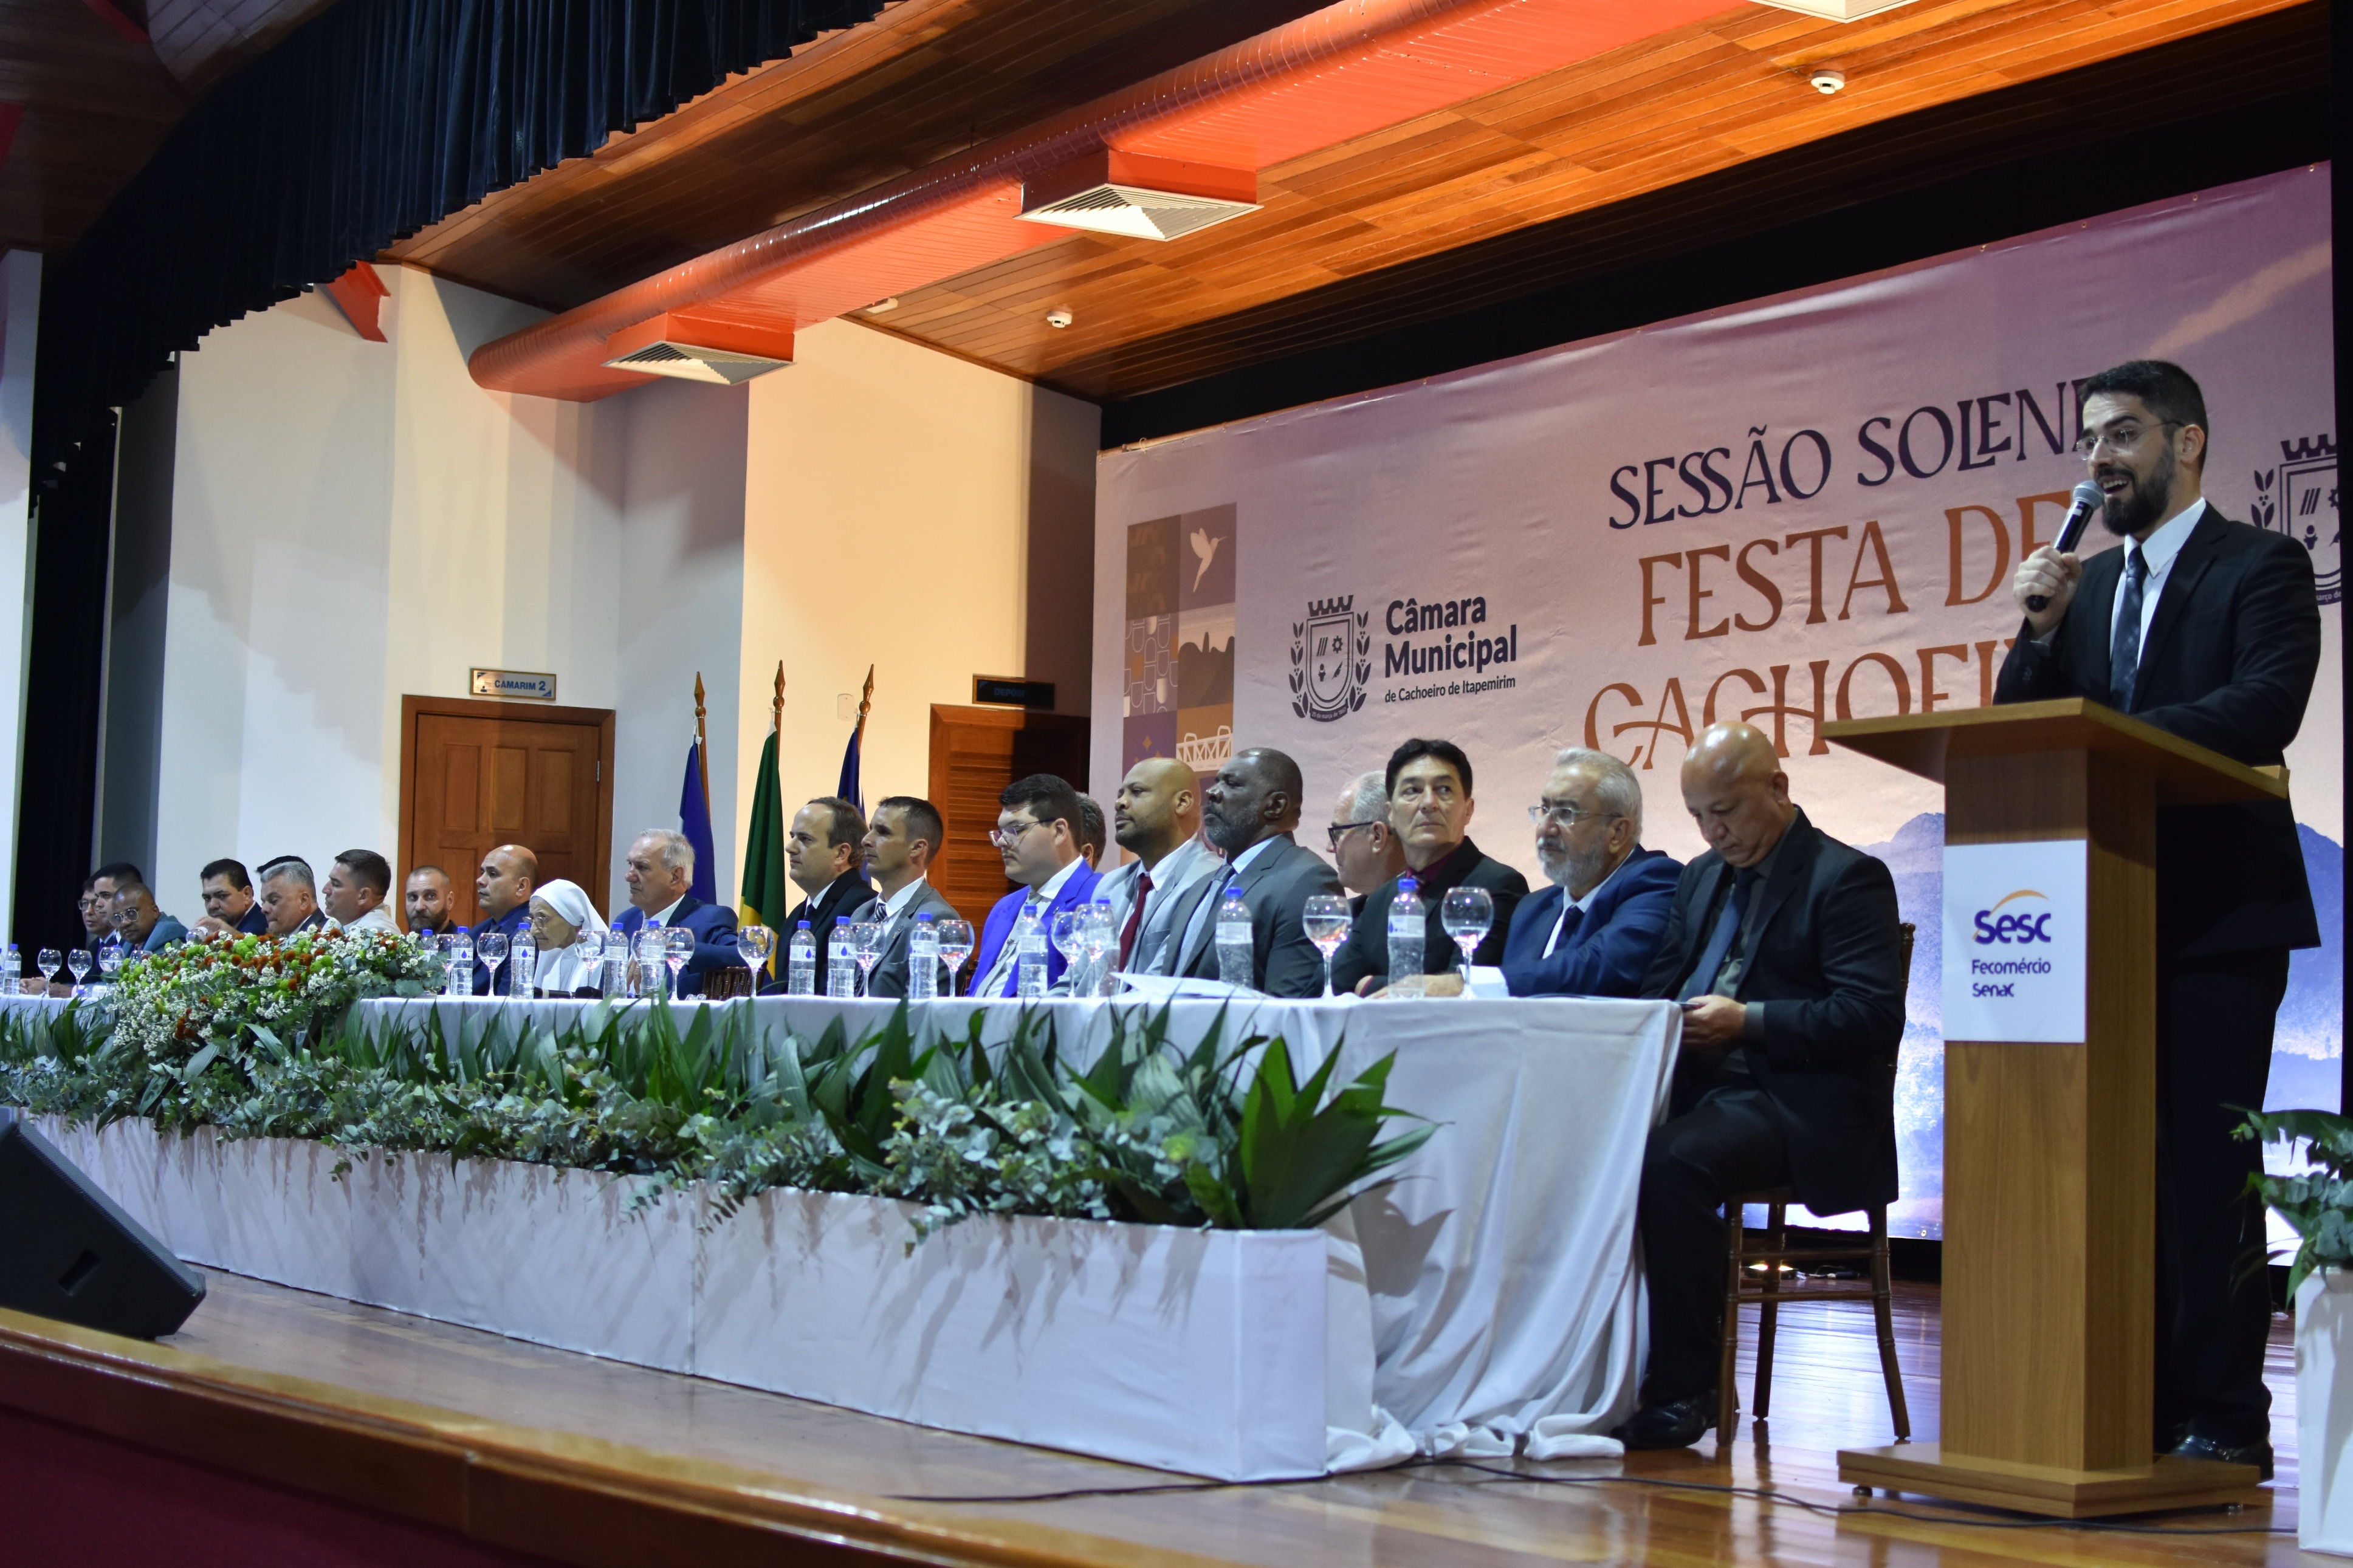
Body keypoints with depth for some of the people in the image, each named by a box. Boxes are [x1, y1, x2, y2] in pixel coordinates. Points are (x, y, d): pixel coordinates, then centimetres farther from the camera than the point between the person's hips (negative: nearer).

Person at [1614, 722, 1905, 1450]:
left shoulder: (1848, 878, -3)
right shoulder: (1701, 878, 22)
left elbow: (1872, 1016, -13)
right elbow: (1659, 987, 24)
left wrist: (1748, 1021, -18)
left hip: (1800, 1107, -8)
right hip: (1696, 1085, 8)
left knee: (1671, 1160, -34)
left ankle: (1681, 1390, -25)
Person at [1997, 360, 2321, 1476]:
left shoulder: (2261, 567, -2)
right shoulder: (2084, 585, 16)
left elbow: (2266, 708, -18)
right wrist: (2041, 633, -7)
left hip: (2220, 910, -6)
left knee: (2208, 1160, -6)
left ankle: (2222, 1417, -1)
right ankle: (2138, 1402, 17)